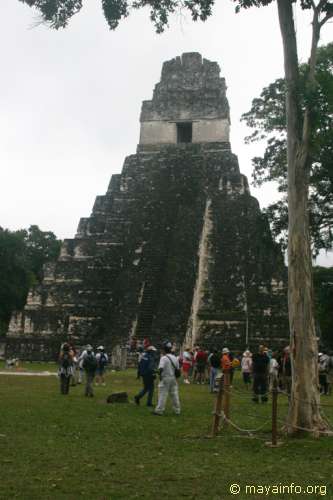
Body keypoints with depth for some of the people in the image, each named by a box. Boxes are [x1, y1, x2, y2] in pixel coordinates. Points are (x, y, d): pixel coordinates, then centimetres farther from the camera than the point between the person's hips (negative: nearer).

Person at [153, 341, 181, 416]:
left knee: (163, 395, 0)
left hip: (165, 378, -6)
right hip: (173, 378, 6)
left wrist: (160, 375, -10)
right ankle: (177, 410, 14)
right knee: (174, 394, 10)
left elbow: (161, 368, -24)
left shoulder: (164, 358, -15)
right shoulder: (175, 358, 6)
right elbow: (177, 369, 10)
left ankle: (159, 410, 4)